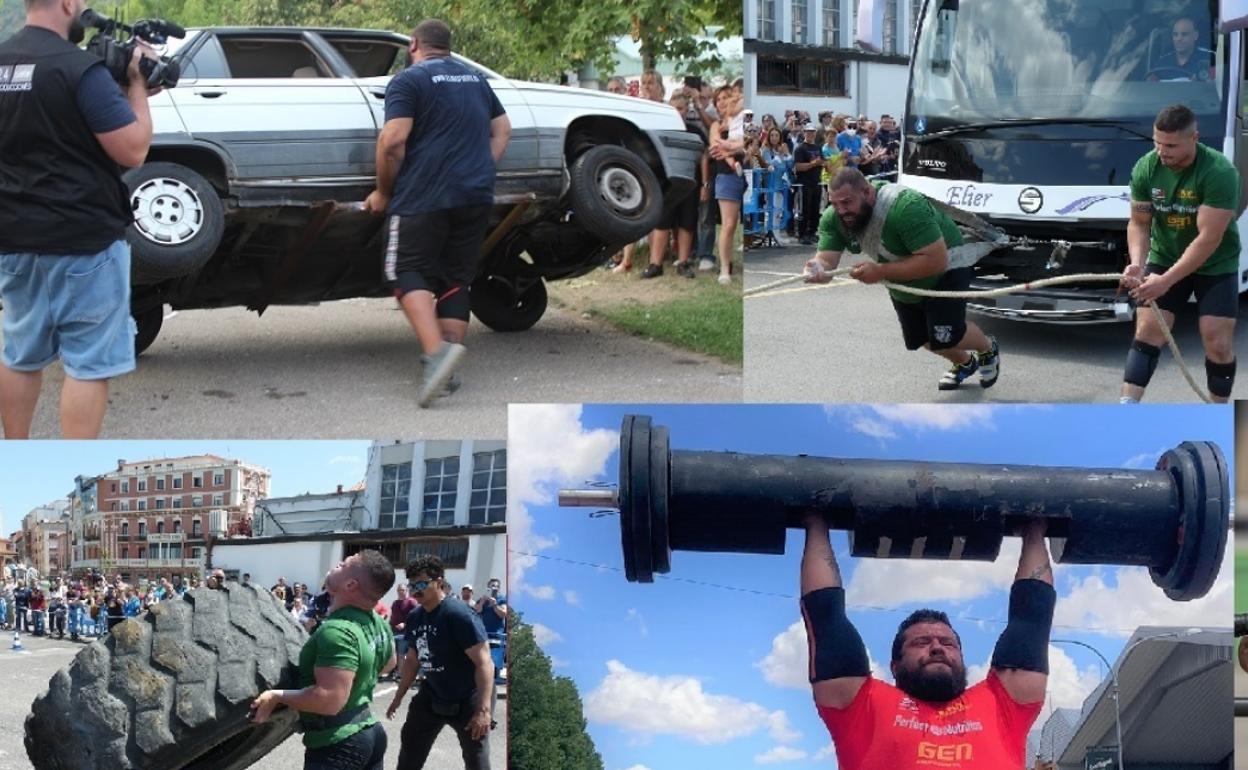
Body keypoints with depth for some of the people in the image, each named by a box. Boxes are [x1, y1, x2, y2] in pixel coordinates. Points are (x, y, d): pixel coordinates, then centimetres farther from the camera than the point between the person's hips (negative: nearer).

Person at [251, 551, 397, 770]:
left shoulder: (338, 631, -27)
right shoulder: (378, 624, 3)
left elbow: (330, 699, -33)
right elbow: (389, 662, 23)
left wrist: (276, 696, -24)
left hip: (337, 745, -9)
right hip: (369, 731, 9)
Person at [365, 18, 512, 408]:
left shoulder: (408, 80, -2)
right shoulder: (476, 79, 20)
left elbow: (393, 141, -12)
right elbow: (503, 130, 23)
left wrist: (384, 192, -1)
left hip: (425, 197, -6)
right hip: (476, 197, 6)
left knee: (409, 273, 0)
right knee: (456, 280, 11)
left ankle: (436, 351, -23)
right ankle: (446, 372, 6)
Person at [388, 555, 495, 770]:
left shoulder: (459, 615, -24)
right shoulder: (414, 617, -1)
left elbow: (484, 662, -27)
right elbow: (413, 659, 14)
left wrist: (483, 709, -35)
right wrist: (398, 697, 17)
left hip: (467, 700, -7)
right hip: (432, 696, 7)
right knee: (410, 752, 17)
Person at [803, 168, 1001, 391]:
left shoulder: (905, 206, -41)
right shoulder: (833, 218, -22)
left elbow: (936, 261, -43)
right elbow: (826, 258, -26)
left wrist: (881, 271, -46)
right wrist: (818, 268, -51)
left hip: (946, 268, -7)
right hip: (902, 283, 7)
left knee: (945, 337, -18)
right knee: (919, 338, 16)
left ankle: (988, 348, 16)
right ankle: (965, 362, 47)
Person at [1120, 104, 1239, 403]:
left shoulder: (1220, 173, -27)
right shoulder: (1146, 168, -14)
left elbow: (1208, 238, -29)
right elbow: (1139, 223, -5)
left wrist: (1166, 280, -33)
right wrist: (1137, 263, -24)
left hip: (1215, 266, -3)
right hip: (1165, 258, 3)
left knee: (1218, 344, -5)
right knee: (1147, 333, -7)